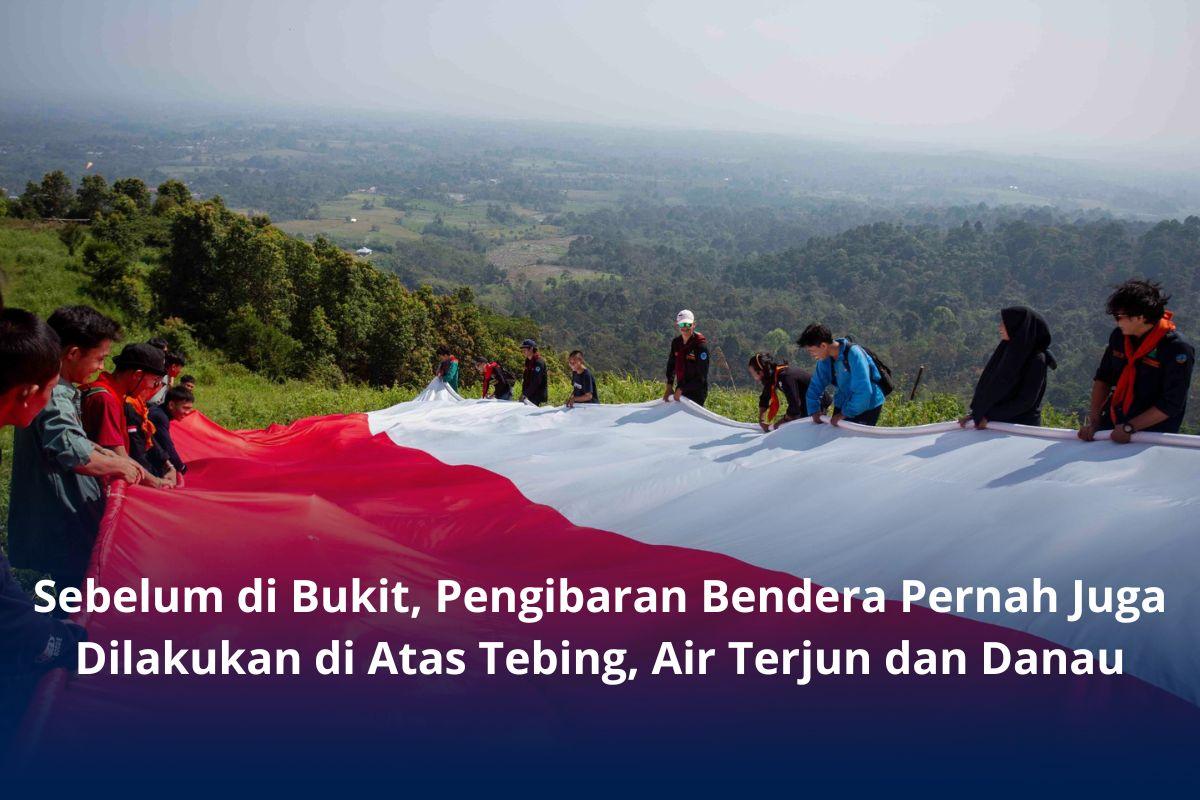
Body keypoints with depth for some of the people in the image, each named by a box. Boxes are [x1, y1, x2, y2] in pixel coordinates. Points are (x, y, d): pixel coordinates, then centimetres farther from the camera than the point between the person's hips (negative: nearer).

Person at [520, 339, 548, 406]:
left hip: (537, 395, -8)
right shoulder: (527, 361, 13)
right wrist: (523, 393, 4)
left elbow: (536, 382, -21)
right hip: (528, 394, 8)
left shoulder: (539, 362, -15)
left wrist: (526, 394, -21)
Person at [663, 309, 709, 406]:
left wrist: (682, 389, -17)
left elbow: (701, 375, -17)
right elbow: (671, 365, 17)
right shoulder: (676, 342, 5)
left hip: (696, 392, -7)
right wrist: (669, 387, 5)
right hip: (680, 389, 7)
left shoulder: (700, 344, -15)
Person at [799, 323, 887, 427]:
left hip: (868, 407, -6)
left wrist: (844, 414, -25)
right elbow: (815, 387, 5)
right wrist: (814, 412, -6)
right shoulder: (825, 360, -5)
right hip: (843, 405, 6)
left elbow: (863, 391, -29)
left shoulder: (854, 354, -26)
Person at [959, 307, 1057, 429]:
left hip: (1023, 424, -6)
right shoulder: (1005, 350, 5)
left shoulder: (1036, 360, -14)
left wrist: (989, 416, -16)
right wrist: (975, 414, -4)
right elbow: (987, 383, 6)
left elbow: (1026, 401, -17)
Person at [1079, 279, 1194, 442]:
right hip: (1109, 425, 5)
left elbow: (1171, 405, -16)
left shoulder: (1177, 349, -15)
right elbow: (1102, 378, 10)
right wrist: (1093, 421, 0)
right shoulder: (1119, 336, 3)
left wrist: (1129, 428, -15)